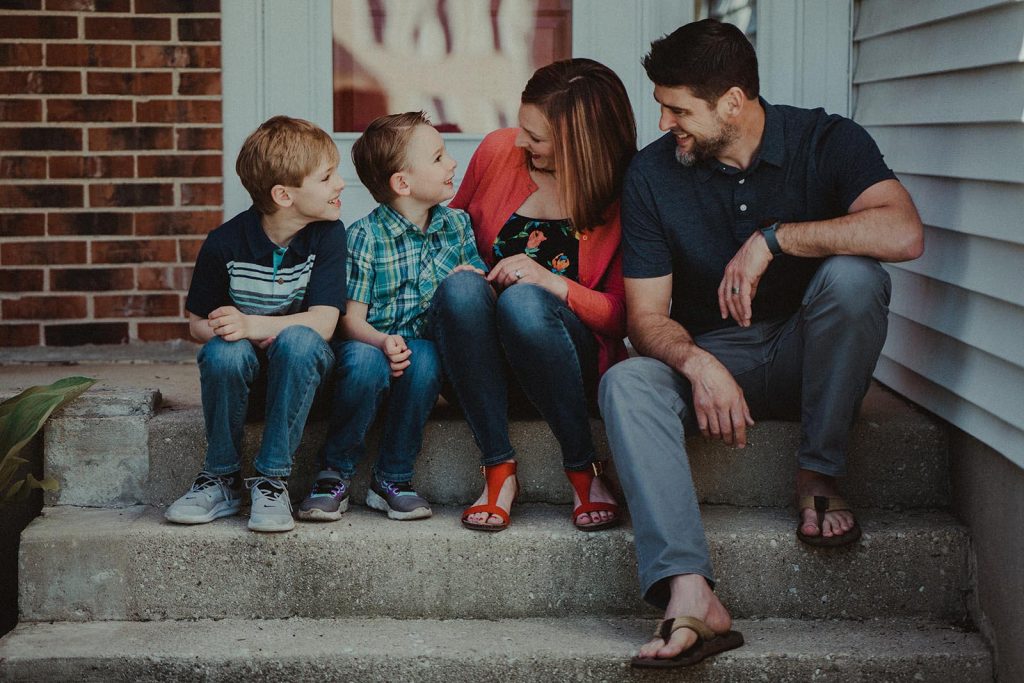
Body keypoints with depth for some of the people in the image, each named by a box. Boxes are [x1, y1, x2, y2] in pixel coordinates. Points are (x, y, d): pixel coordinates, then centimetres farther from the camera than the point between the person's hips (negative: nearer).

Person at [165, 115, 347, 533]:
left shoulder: (327, 234, -12)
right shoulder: (225, 243, -13)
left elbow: (323, 323, -21)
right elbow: (198, 323, -2)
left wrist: (252, 325, -35)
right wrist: (226, 331, -25)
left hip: (300, 361, 0)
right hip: (247, 361, 0)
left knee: (299, 340, -34)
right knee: (223, 352, -34)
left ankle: (272, 482, -25)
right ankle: (222, 479, -14)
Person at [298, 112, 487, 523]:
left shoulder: (457, 225, 6)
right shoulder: (364, 236, -8)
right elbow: (351, 318, -11)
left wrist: (470, 279, -12)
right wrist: (383, 342, -31)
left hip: (423, 349, 3)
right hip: (370, 343, -3)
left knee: (424, 359, -32)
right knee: (363, 360, -36)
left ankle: (392, 479, -17)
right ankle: (336, 473, -15)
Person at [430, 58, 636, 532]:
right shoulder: (499, 150, -1)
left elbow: (624, 315, -9)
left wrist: (551, 281, -23)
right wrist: (457, 268, -5)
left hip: (574, 356, -3)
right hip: (483, 350, 3)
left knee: (522, 302, -37)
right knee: (460, 288, -32)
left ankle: (583, 470, -19)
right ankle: (499, 470, -26)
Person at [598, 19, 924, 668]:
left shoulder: (826, 141, -11)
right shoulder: (652, 172, -5)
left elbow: (904, 234, -30)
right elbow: (648, 316, -7)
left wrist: (774, 238, -29)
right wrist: (697, 364, -29)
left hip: (810, 359, -2)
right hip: (710, 354, 2)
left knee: (852, 275, -32)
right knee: (626, 383, -29)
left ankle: (819, 476, -17)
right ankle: (690, 594, -46)